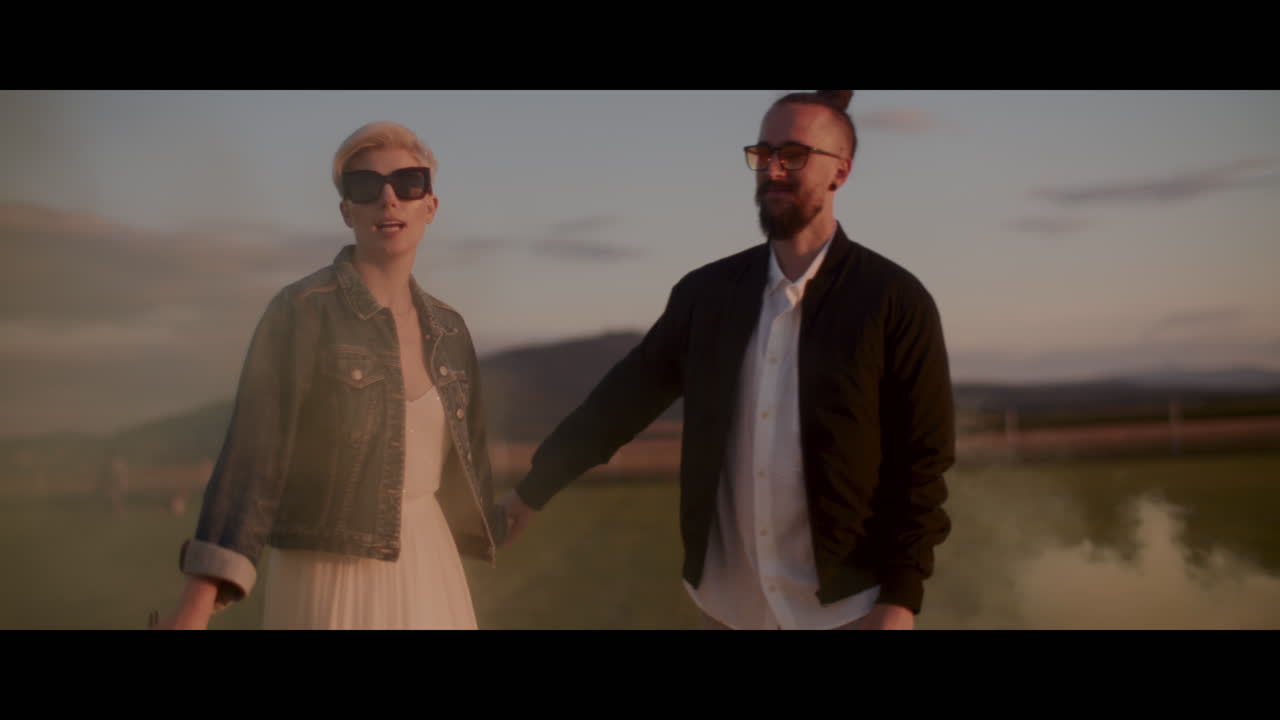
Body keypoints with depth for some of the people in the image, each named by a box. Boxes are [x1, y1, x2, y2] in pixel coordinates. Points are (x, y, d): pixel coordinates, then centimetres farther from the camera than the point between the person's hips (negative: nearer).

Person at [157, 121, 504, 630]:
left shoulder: (446, 330, 7)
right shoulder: (299, 311, -13)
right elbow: (251, 452, -19)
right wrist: (198, 602, -26)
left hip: (424, 572, 6)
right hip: (330, 580, -6)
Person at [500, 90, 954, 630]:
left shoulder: (895, 300, -7)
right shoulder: (707, 291, 4)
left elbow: (923, 460, -7)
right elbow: (625, 395, 10)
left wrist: (900, 598, -12)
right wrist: (535, 488, 13)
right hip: (725, 600, 4)